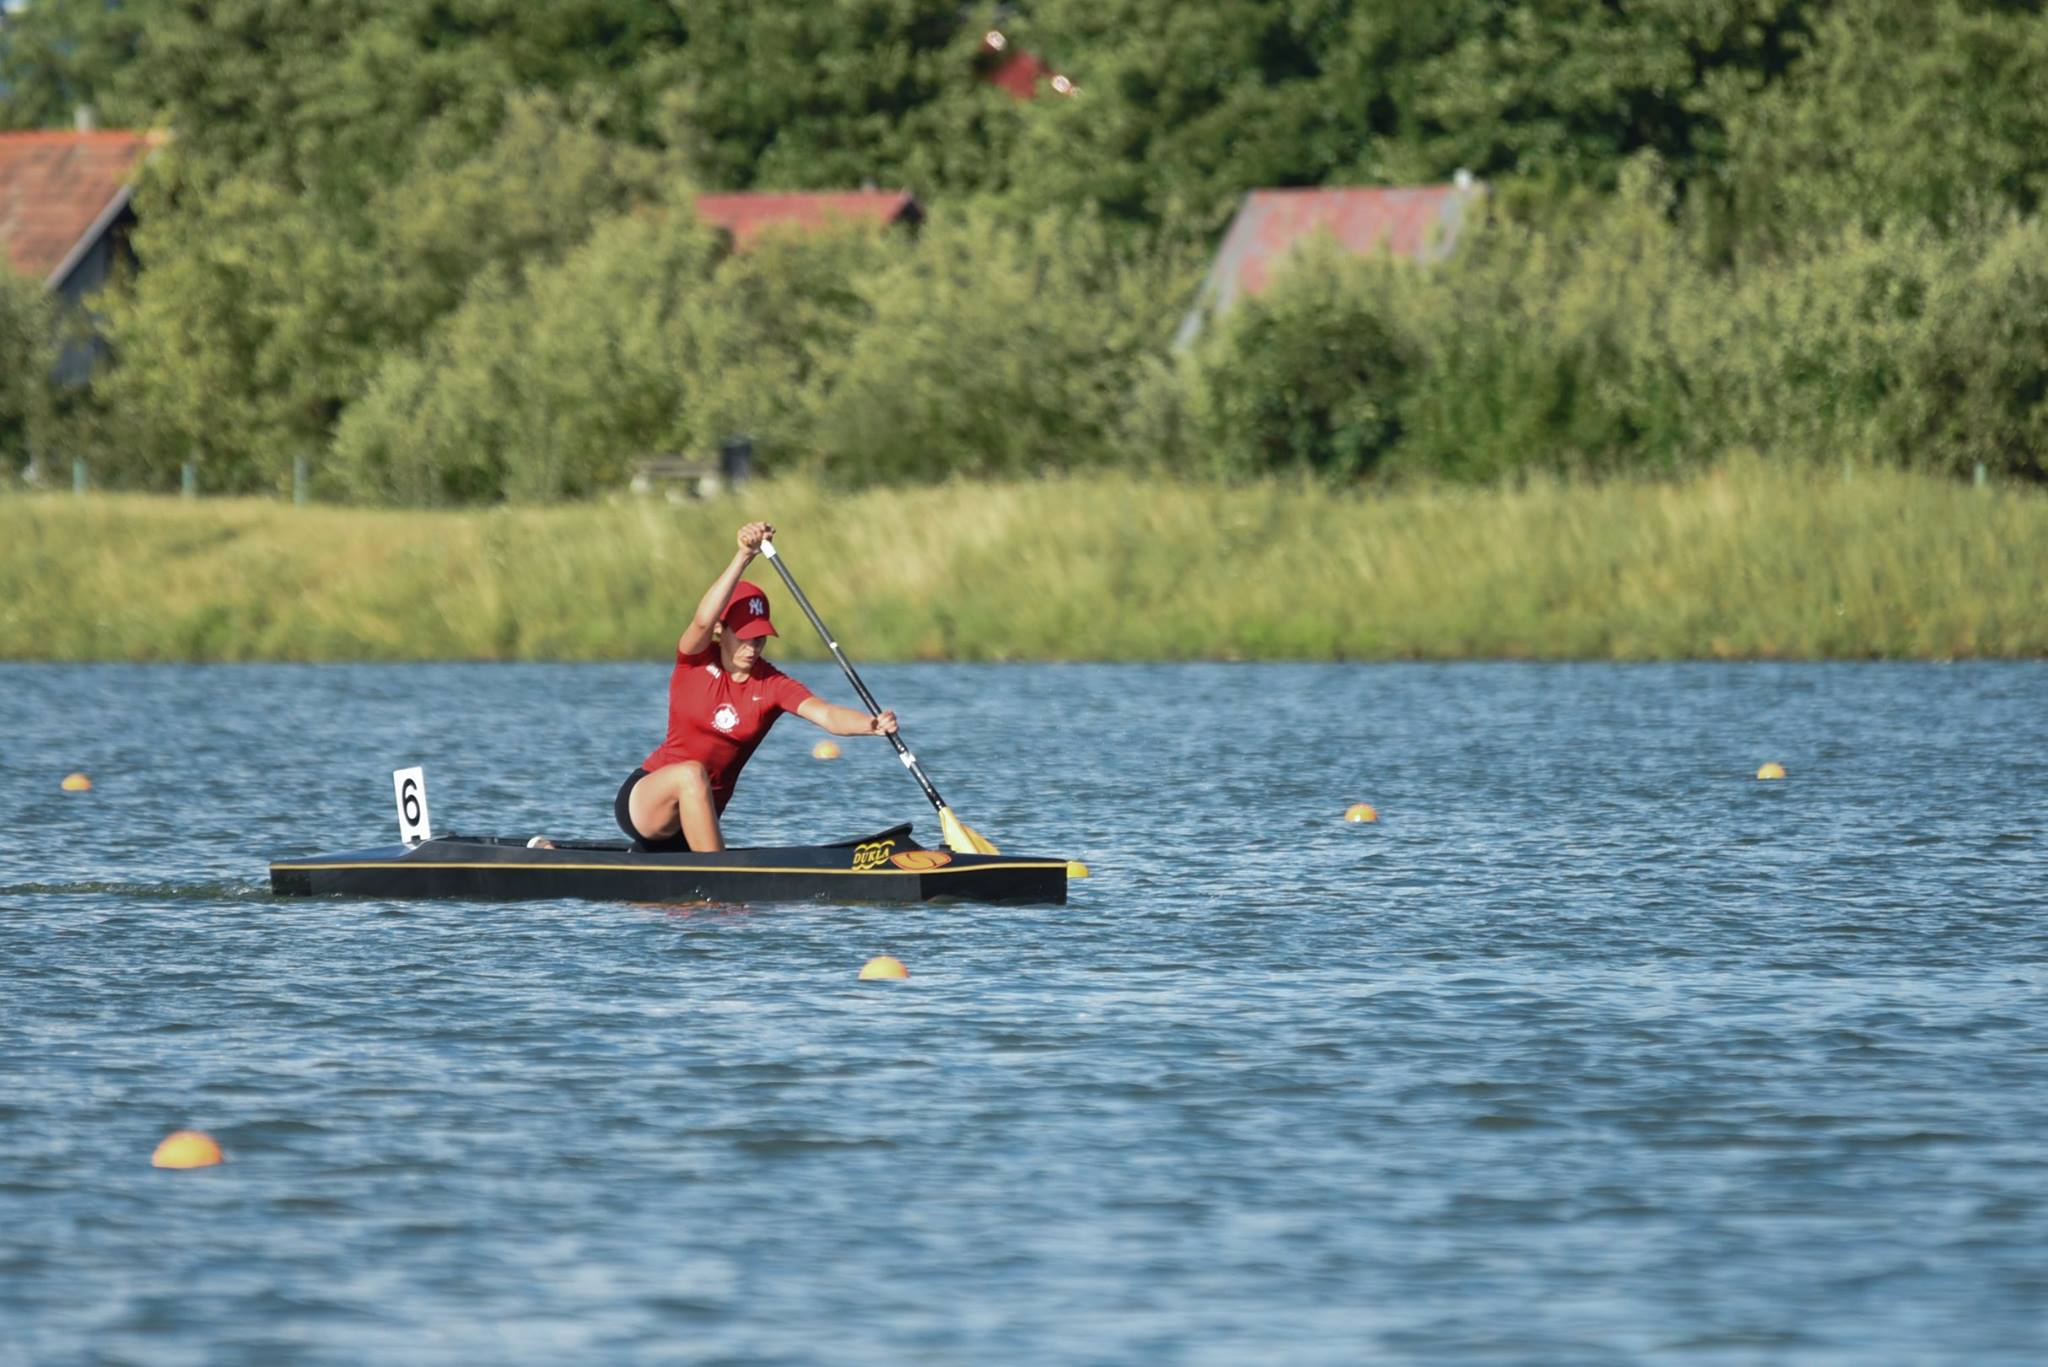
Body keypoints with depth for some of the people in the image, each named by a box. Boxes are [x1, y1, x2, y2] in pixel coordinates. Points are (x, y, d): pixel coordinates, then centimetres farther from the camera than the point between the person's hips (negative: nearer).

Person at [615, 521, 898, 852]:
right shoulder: (695, 660, -10)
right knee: (691, 773, -36)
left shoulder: (772, 686, -6)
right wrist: (744, 556, -46)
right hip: (643, 800, -5)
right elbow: (704, 620, -33)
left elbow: (825, 714, -23)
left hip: (699, 819, 5)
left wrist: (872, 725, -45)